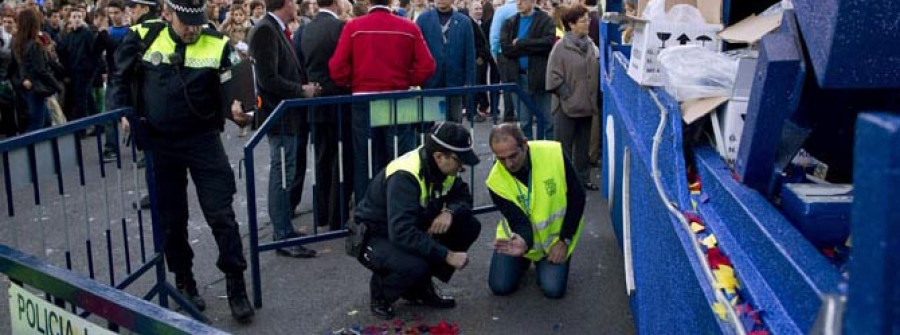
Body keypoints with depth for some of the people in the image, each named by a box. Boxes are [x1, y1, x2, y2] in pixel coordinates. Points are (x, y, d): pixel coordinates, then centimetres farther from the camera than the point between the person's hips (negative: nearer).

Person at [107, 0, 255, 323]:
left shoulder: (217, 45, -10)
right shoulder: (142, 37, -5)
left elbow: (228, 90, -8)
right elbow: (120, 78, 6)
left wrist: (234, 109, -28)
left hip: (203, 139, -2)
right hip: (159, 143, 2)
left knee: (221, 215, -3)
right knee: (171, 221, 12)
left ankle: (236, 286, 10)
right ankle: (184, 282, 32)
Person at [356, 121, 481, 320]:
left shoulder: (444, 167, -8)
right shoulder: (404, 176, -32)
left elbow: (463, 197, 4)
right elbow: (401, 233, -39)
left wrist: (449, 212, -21)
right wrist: (447, 255, -37)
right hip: (376, 237, -8)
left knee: (469, 226, -8)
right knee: (414, 266, -38)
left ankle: (419, 288, 5)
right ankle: (381, 291, -2)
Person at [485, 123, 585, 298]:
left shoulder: (554, 154, -27)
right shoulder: (496, 181, -24)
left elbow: (577, 197, -15)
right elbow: (518, 221, -23)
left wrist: (564, 240, -14)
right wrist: (523, 241, -48)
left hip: (555, 236, -1)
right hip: (519, 234, 1)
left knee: (553, 289, -14)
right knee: (500, 286, -8)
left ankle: (542, 263, 20)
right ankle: (523, 262, 24)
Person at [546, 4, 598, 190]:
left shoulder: (590, 45, 5)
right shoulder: (561, 47, -11)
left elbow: (596, 72, 14)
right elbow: (554, 76, -12)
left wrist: (593, 98, 4)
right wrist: (566, 95, -13)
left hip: (586, 105, 5)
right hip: (566, 106, -5)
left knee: (583, 146, 15)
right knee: (564, 147, 4)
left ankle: (583, 178, 26)